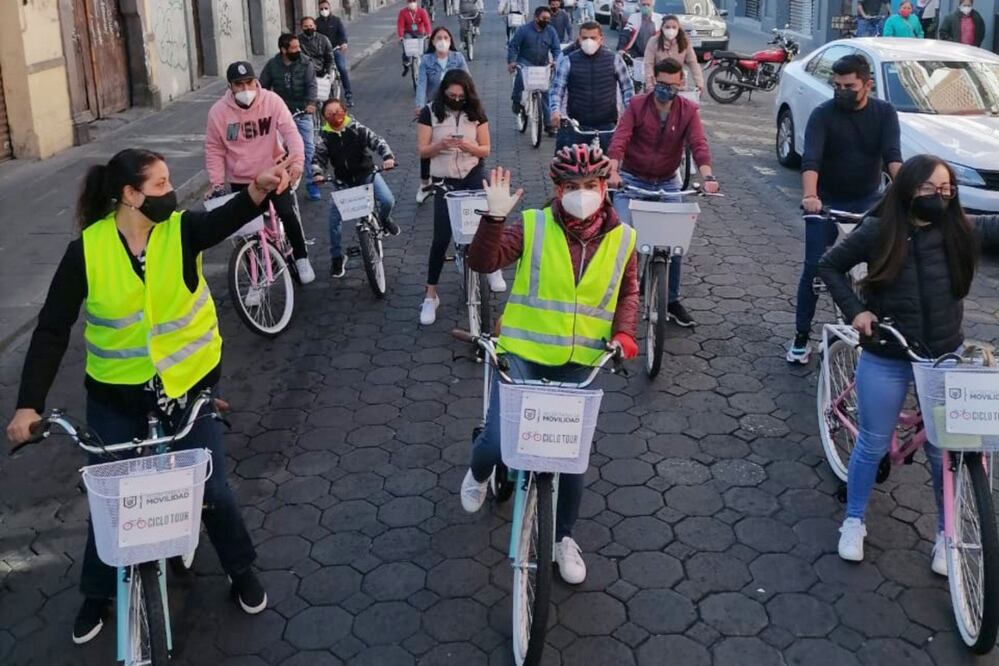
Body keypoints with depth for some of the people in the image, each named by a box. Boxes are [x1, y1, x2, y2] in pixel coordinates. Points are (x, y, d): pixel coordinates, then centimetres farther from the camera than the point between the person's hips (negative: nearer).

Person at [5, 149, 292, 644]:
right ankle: (98, 593, 36)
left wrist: (258, 191, -57)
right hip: (116, 397, 0)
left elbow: (225, 219, -35)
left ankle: (241, 570, 33)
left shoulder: (181, 231, -12)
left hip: (190, 386, 0)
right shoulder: (87, 249, -14)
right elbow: (52, 330, -12)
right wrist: (29, 403, -18)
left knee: (210, 487, 8)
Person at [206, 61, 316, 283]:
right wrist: (217, 183, -9)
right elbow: (214, 150, -2)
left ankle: (301, 258, 14)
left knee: (289, 215, -12)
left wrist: (297, 160, -37)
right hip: (241, 181, 1)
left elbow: (290, 131, -20)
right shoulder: (218, 111, -11)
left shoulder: (272, 101, -13)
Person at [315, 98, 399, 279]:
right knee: (334, 217, -12)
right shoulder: (325, 137, -5)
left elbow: (378, 142, -15)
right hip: (343, 181, 1)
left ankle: (383, 219, 18)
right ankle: (336, 257, 7)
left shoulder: (357, 129, -8)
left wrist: (387, 157, -35)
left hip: (367, 174, -1)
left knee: (387, 200, -22)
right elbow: (319, 157, -11)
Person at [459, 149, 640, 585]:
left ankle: (563, 538, 30)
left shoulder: (622, 239, 0)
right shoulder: (533, 226, -9)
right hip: (522, 352, -2)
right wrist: (495, 216, -32)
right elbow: (482, 262, -18)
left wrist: (623, 331, -2)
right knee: (498, 440, -12)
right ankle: (479, 474, 29)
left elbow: (628, 291, 14)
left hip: (578, 362, 2)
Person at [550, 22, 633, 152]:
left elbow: (627, 87, 10)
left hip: (606, 126, 1)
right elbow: (557, 89, -1)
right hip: (575, 125, -1)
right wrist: (556, 111, -19)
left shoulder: (614, 59, 3)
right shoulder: (568, 61, 1)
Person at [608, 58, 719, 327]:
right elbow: (619, 139, -21)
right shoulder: (637, 105, -10)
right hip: (632, 180, -1)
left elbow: (698, 144, -19)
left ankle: (672, 300, 16)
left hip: (668, 183, 2)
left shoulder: (688, 111, -7)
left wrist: (708, 176, -36)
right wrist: (613, 170, -38)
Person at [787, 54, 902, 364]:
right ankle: (801, 336, 8)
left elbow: (892, 155, -18)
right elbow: (811, 158, -26)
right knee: (814, 267, -2)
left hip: (868, 201, 2)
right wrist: (810, 195, -44)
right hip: (827, 201, -1)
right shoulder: (823, 114, -12)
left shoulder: (885, 112, -6)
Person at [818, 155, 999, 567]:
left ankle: (946, 532, 28)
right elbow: (829, 265, -1)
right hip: (886, 360, -1)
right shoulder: (879, 231, -11)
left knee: (945, 450, 9)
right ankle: (854, 521, 31)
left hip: (946, 358, 2)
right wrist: (855, 310, -9)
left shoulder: (962, 231, -7)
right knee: (873, 446, 11)